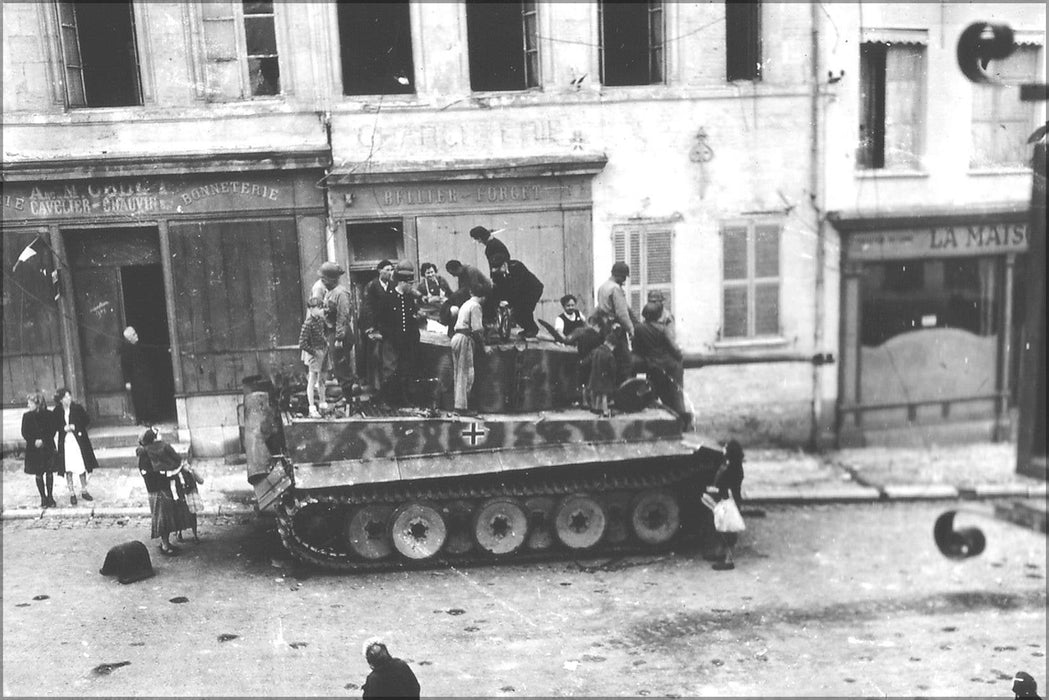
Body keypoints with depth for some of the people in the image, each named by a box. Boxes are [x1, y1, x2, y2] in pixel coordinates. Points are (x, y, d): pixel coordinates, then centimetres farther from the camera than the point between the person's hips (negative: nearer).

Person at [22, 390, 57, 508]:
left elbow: (53, 430, 0)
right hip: (33, 449, 1)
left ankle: (50, 497, 12)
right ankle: (43, 498, 12)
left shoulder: (48, 415, 1)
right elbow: (24, 433, 0)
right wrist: (34, 441, -16)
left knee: (49, 473, 2)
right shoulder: (27, 416, 3)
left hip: (48, 448, 0)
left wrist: (43, 441, -13)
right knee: (39, 474, 3)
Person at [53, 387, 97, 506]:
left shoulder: (78, 408, -4)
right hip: (65, 442, 0)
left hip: (79, 440, 0)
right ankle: (72, 493, 11)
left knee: (82, 467, 7)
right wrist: (64, 428, -15)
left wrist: (74, 426, -15)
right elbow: (55, 425, 4)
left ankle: (84, 491, 23)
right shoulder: (57, 411, -2)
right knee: (68, 469, 1)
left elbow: (85, 420, -1)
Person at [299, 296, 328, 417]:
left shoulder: (320, 320, 3)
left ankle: (322, 403, 32)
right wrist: (315, 352, -18)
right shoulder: (308, 324, -21)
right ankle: (312, 409, 4)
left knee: (321, 379, 18)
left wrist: (326, 342, 7)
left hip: (322, 352, 8)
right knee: (312, 381, -1)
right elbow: (302, 344, -22)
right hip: (313, 355, -8)